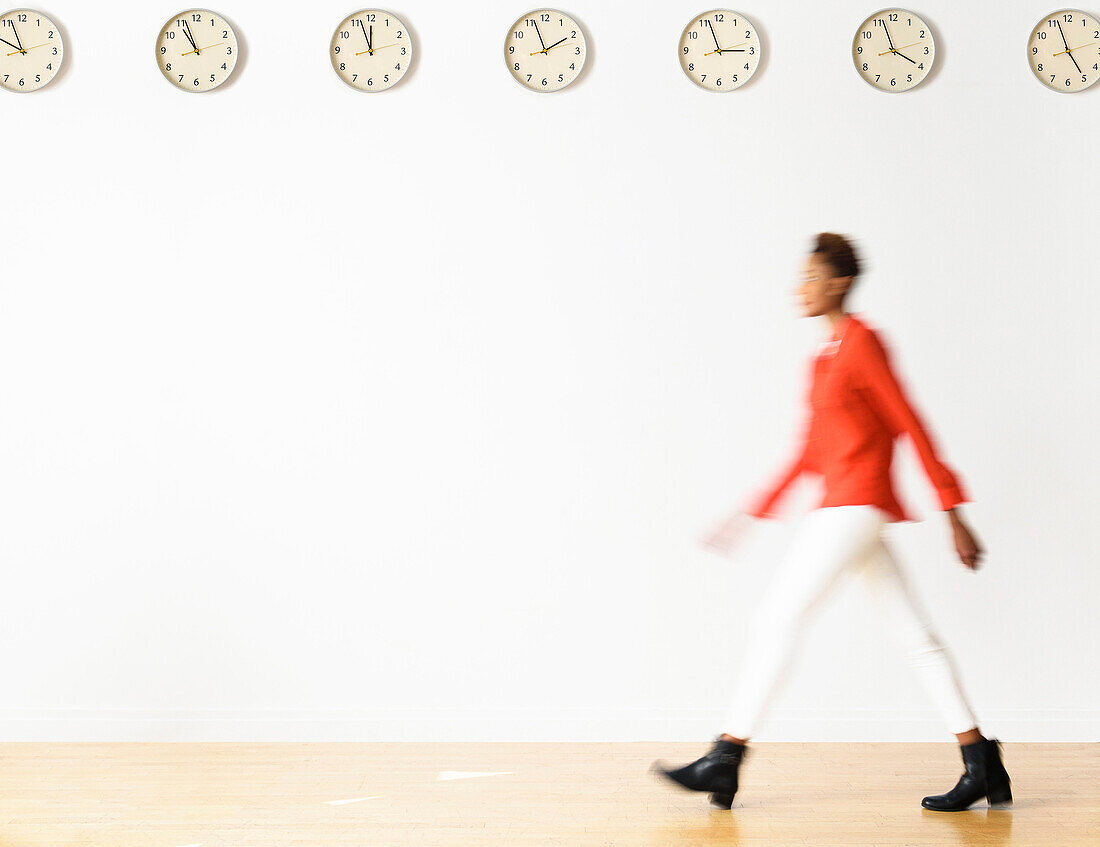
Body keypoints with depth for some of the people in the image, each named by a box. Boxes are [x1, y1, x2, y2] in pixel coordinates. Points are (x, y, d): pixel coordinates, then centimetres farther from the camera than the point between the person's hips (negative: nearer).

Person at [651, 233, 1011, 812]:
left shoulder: (861, 343, -10)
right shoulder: (824, 357, 18)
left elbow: (912, 428, -11)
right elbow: (810, 452, 21)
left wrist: (953, 515, -12)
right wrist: (752, 513, 19)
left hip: (856, 504, -9)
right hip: (845, 509, 9)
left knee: (778, 619, -9)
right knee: (914, 634, 7)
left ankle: (725, 761, -6)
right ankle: (981, 765, 8)